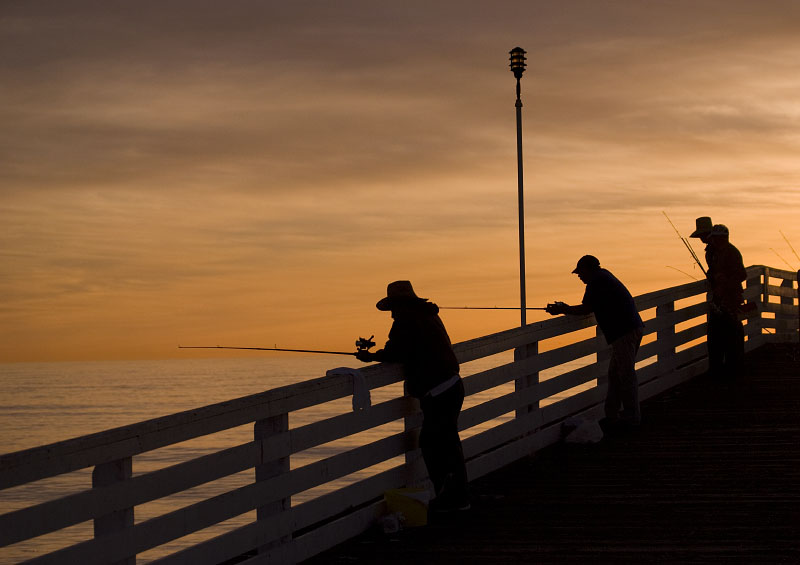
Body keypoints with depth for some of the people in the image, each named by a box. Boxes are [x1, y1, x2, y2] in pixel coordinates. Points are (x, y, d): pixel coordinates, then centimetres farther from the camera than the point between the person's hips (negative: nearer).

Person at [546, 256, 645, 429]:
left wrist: (561, 310, 3)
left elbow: (585, 309, -9)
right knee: (615, 374, 13)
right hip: (634, 328, 10)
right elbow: (591, 308, 27)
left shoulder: (596, 280, -9)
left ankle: (632, 417, 2)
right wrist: (567, 308, 28)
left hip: (624, 332, -10)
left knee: (625, 374, -4)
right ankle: (611, 416, 16)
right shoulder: (604, 275, 21)